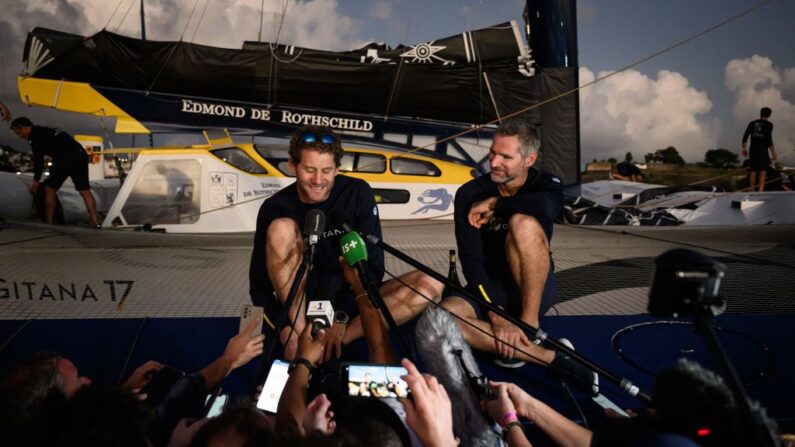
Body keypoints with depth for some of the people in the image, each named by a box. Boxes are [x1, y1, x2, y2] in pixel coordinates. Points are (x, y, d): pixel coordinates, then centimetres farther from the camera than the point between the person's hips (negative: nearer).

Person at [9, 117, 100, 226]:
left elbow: (38, 159, -1)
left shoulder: (35, 135, 3)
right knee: (85, 190, 7)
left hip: (66, 158, -8)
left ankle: (49, 223, 4)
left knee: (49, 188, 5)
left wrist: (36, 180, 7)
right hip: (81, 155, 9)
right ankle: (95, 223, 0)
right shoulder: (46, 131, 31)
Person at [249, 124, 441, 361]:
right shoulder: (276, 208, -9)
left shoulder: (357, 194, -9)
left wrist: (342, 317, -19)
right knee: (281, 228, -24)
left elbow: (372, 264, -11)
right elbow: (259, 282, -9)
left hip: (350, 299, 1)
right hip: (299, 301, 0)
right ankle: (300, 333, -26)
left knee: (428, 285, -23)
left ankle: (337, 341, -31)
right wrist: (285, 328, -23)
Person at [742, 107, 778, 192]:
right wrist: (773, 153, -7)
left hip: (753, 151, 4)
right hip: (763, 151, -4)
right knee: (763, 172, -3)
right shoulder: (768, 124, -4)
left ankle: (752, 192, 15)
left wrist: (744, 148, 15)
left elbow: (745, 137, 5)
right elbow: (769, 140, -11)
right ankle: (760, 190, -19)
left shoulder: (752, 123, 8)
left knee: (752, 172, 10)